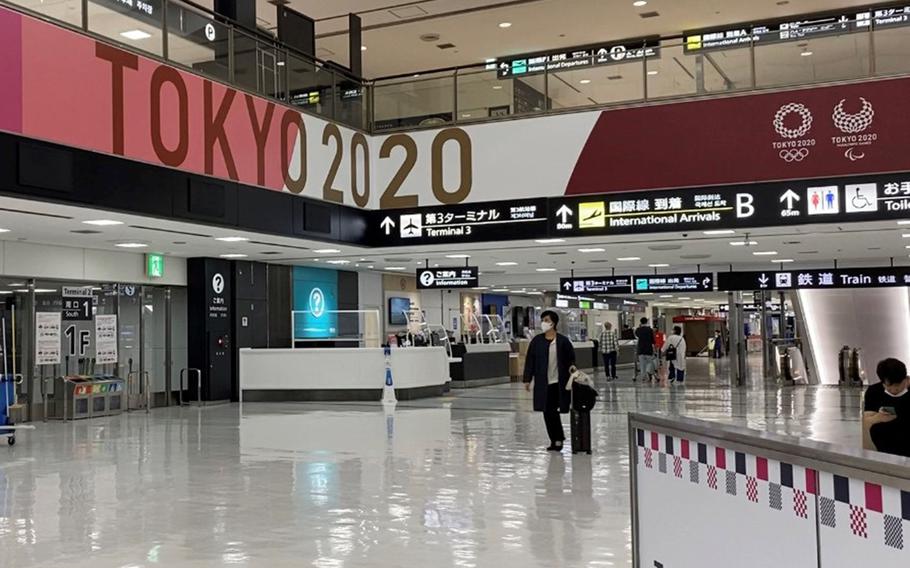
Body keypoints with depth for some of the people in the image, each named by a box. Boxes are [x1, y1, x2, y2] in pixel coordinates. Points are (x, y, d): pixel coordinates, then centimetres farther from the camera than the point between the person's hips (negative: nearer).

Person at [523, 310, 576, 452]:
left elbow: (571, 357, 8)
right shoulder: (537, 341, 3)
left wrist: (571, 366, -13)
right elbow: (530, 360, 5)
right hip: (542, 383, 3)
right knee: (548, 412, 5)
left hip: (558, 382, -3)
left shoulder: (563, 341, -2)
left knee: (552, 411, -3)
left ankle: (557, 439, 11)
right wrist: (527, 379, 2)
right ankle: (556, 439, 17)